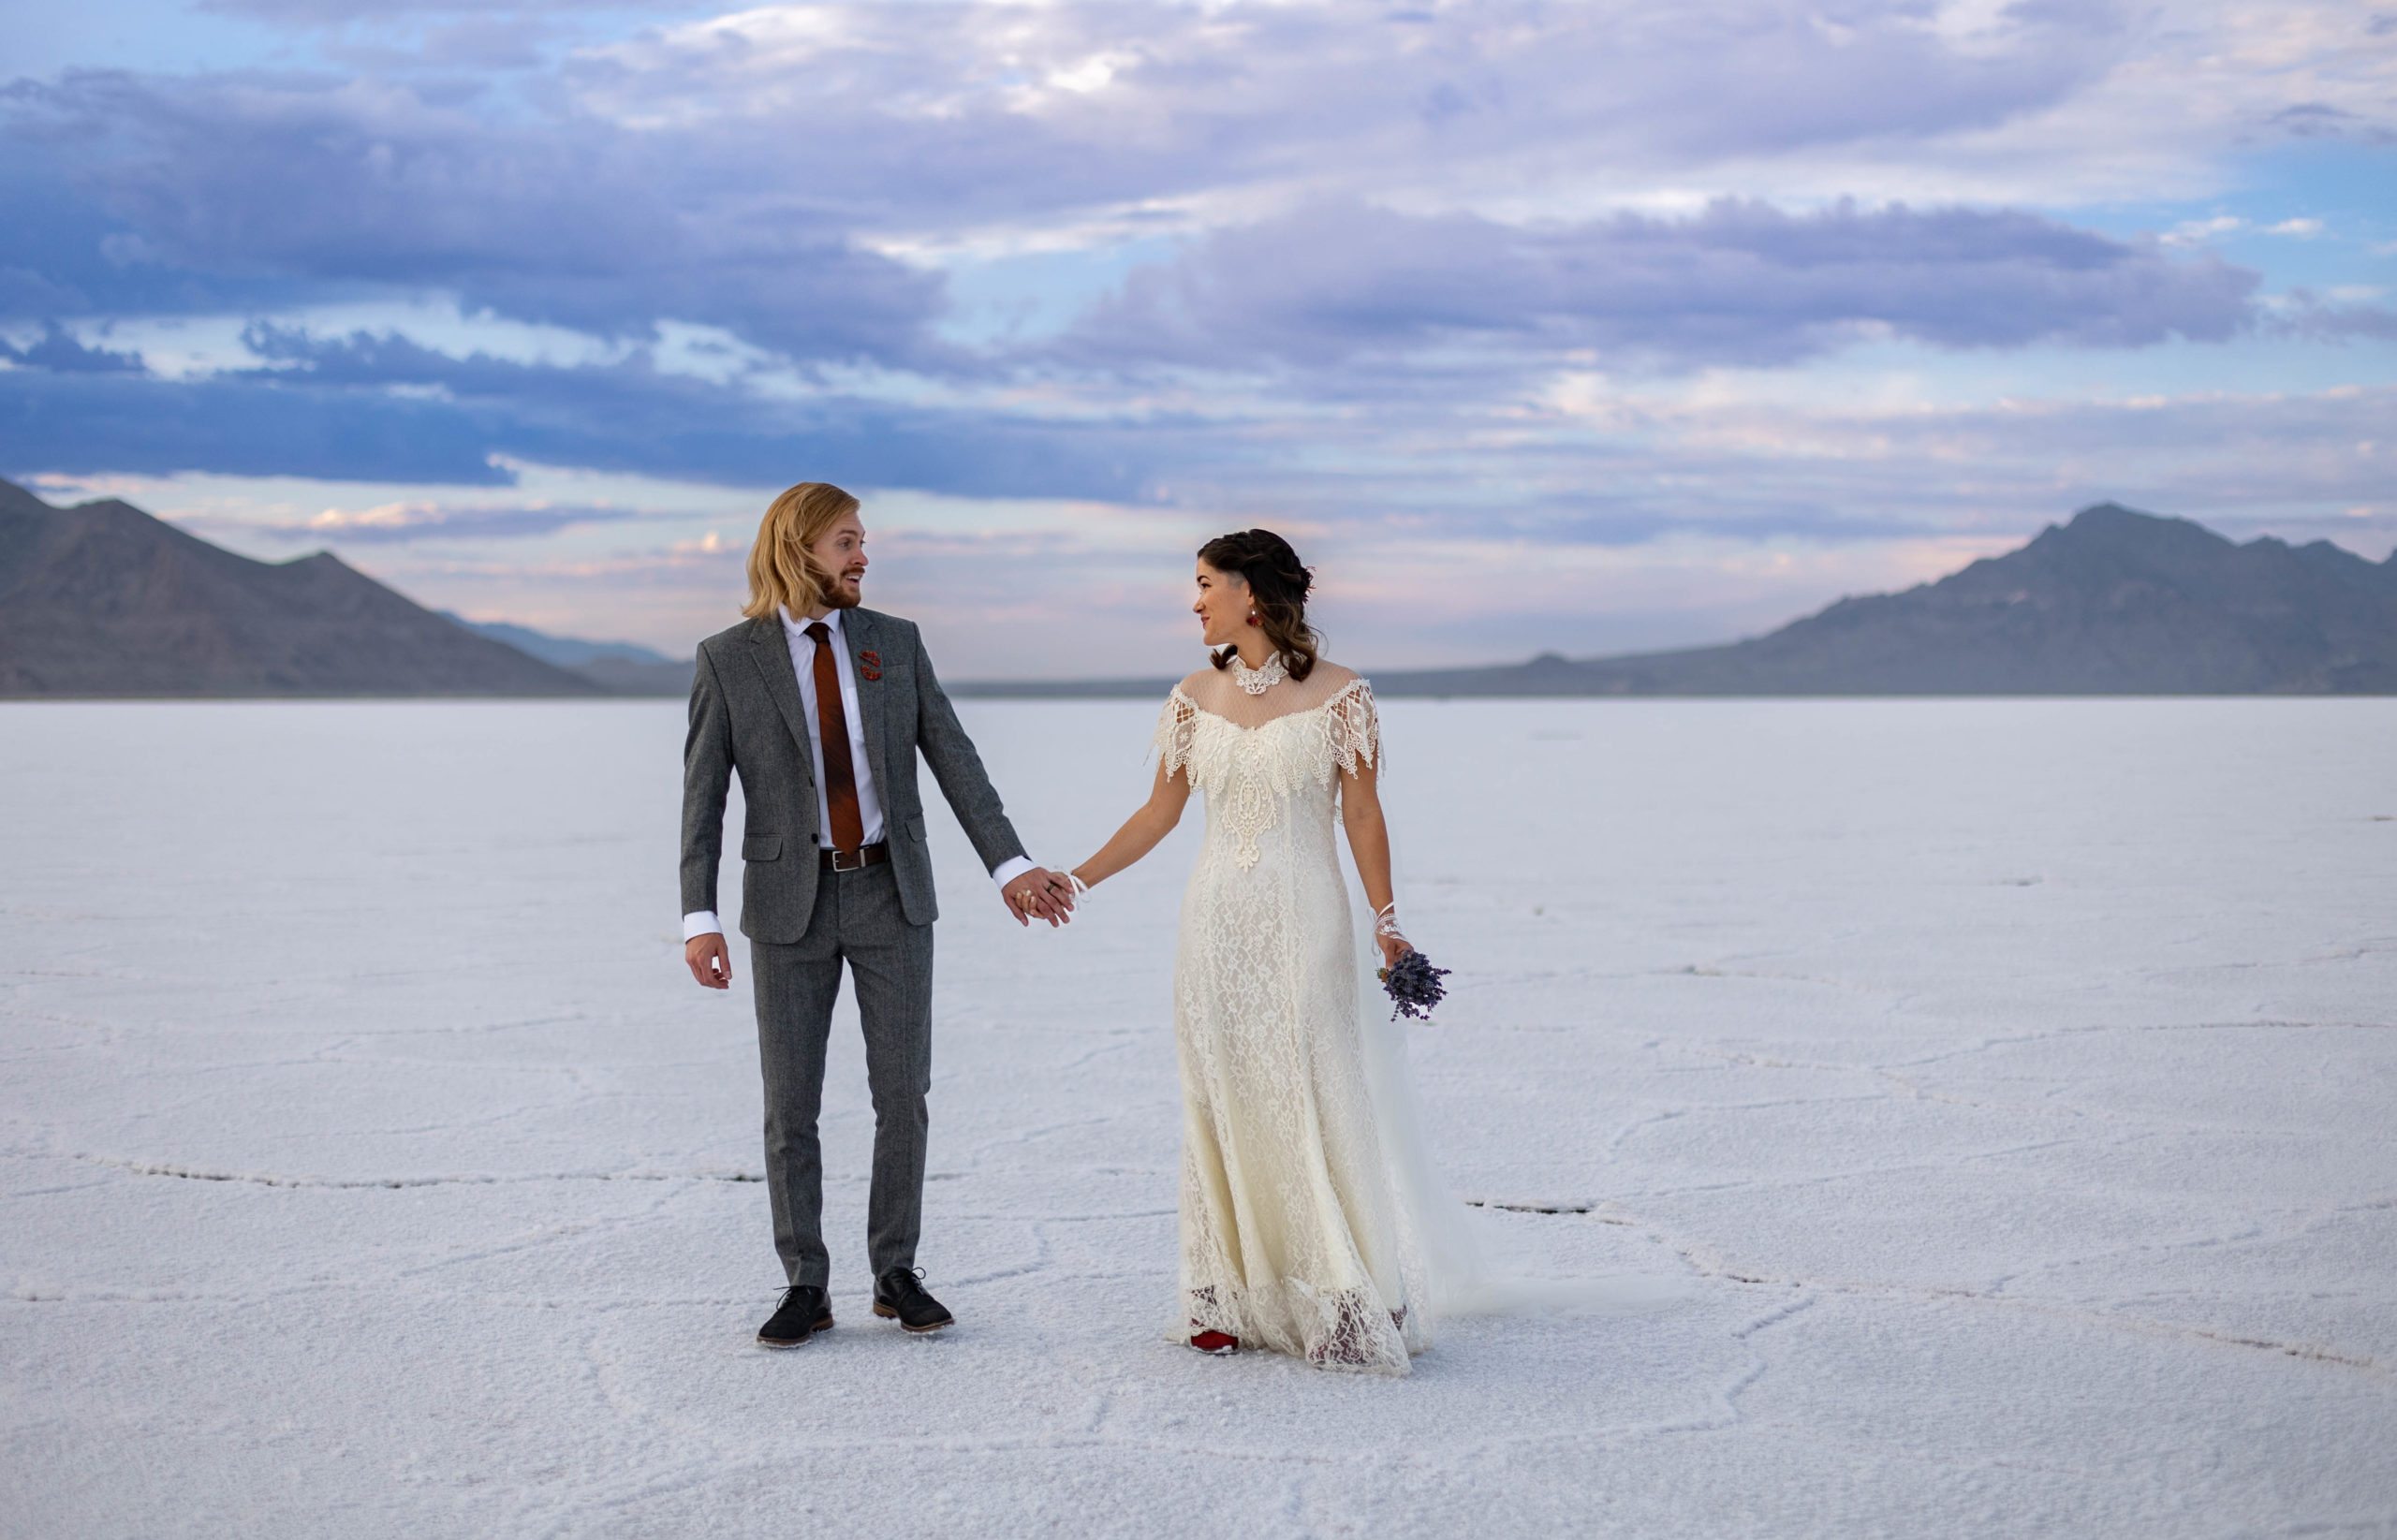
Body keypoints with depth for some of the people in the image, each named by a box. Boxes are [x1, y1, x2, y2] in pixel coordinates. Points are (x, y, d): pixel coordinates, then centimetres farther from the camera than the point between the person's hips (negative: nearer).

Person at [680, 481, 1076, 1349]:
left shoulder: (894, 642, 4)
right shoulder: (728, 659, -3)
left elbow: (953, 760, 3)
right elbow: (703, 795, -4)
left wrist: (1010, 866, -6)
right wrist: (698, 918, -12)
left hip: (891, 894, 2)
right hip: (790, 902, -2)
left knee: (903, 1094, 3)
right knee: (790, 1106, 1)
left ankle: (896, 1275, 16)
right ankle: (806, 1287, 12)